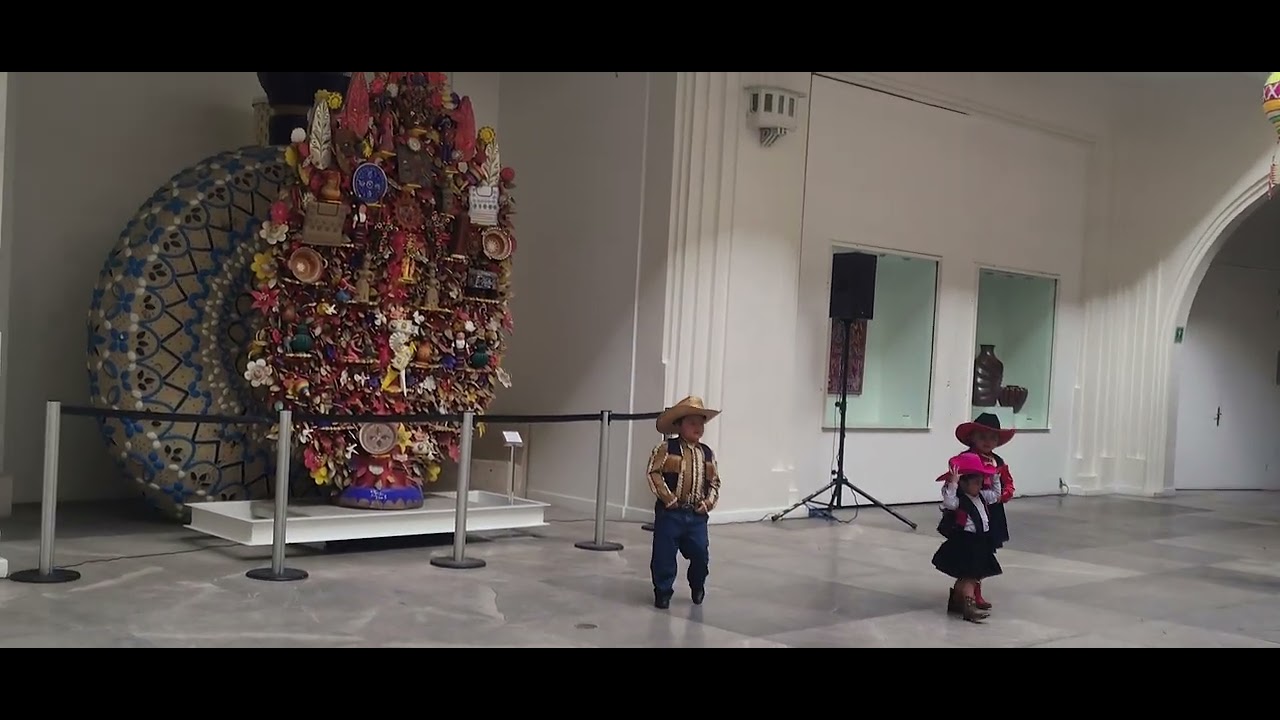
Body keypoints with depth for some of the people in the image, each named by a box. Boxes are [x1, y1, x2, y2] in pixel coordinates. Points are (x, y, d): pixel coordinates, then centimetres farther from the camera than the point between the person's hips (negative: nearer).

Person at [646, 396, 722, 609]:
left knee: (700, 554, 3)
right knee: (664, 554, 1)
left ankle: (697, 586, 30)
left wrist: (709, 502, 1)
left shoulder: (707, 453, 10)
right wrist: (668, 498, -14)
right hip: (670, 512, -4)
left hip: (697, 514, 4)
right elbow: (654, 474, -11)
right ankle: (663, 592, 17)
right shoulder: (666, 449, -5)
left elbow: (714, 481, 14)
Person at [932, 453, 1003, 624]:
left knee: (967, 576, 17)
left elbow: (996, 494, 26)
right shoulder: (959, 499, -16)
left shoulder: (982, 496, 10)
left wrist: (995, 477, 16)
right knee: (970, 575, -14)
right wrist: (952, 483, -40)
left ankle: (956, 602, 31)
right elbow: (948, 502, -36)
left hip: (980, 542, 9)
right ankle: (969, 607, -18)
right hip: (964, 543, -9)